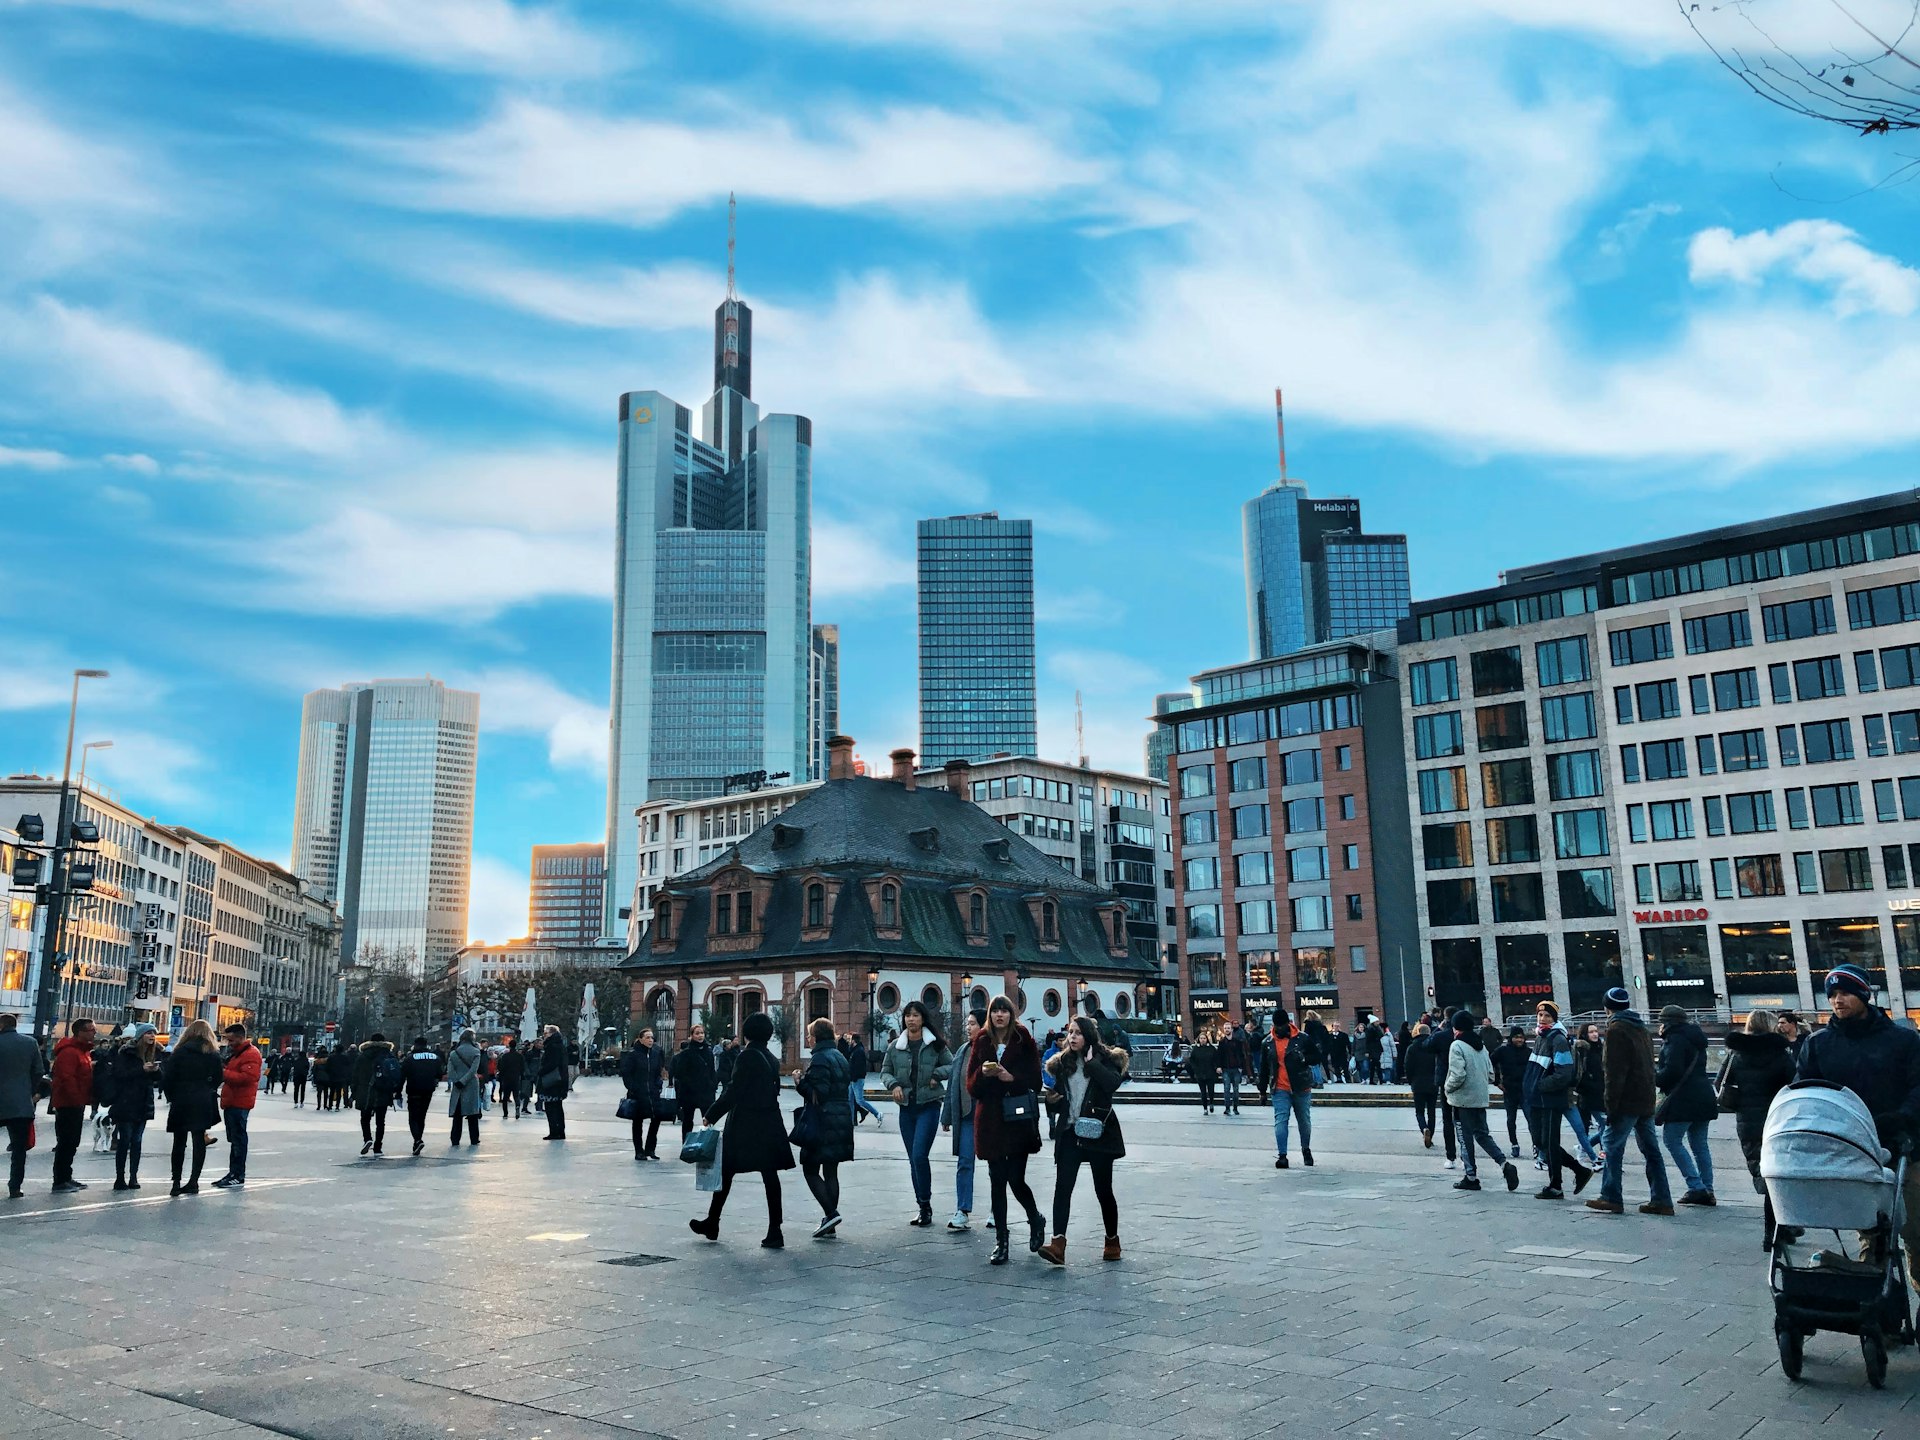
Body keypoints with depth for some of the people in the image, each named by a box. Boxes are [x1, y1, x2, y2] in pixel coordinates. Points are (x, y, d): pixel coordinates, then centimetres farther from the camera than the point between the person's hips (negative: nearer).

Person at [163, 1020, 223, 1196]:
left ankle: (176, 1182, 6)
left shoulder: (180, 1051, -1)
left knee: (179, 1142, 8)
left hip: (181, 1102, -1)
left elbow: (168, 1077, -5)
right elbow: (218, 1078, 3)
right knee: (199, 1140, 4)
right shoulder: (213, 1053, 3)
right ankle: (193, 1181, 2)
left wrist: (171, 1096, 6)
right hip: (203, 1103, 1)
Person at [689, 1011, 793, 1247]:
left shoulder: (746, 1057, -13)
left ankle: (712, 1223, 18)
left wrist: (711, 1116, -10)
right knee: (769, 1174, 3)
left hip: (743, 1124, -6)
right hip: (769, 1124, 6)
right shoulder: (771, 1058, 9)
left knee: (726, 1172, 7)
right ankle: (774, 1232, 1)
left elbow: (733, 1092, -16)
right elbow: (774, 1090, 12)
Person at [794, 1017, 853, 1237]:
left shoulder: (819, 1059, -14)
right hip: (842, 1122, 9)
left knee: (810, 1170, 0)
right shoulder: (840, 1057, 14)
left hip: (823, 1124, -9)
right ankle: (830, 1226, 13)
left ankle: (830, 1213, -11)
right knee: (831, 1172, 11)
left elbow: (817, 1094, -21)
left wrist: (800, 1082, -7)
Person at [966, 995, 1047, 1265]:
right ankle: (1000, 1241, 15)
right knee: (997, 1182, 5)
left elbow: (1035, 1080, -3)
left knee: (1016, 1180, -6)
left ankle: (1036, 1220, 25)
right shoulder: (982, 1043, 8)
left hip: (1019, 1120, -3)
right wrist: (983, 1073, -14)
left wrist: (1012, 1077, -18)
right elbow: (971, 1084, 6)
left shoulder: (1024, 1041, 1)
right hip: (991, 1120, 3)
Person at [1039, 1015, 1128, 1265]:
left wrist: (1092, 1062, -18)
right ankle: (1058, 1244, -20)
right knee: (1062, 1187, -12)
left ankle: (1113, 1241, 25)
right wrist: (1051, 1100, -3)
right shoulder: (1062, 1063, 10)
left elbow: (1113, 1082, -23)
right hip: (1070, 1134, 3)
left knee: (1103, 1190, 6)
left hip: (1099, 1133, -3)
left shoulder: (1105, 1058, -2)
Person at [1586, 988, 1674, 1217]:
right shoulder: (1641, 1028, 17)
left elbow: (1614, 1072, -16)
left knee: (1611, 1147, -2)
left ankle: (1612, 1198, -1)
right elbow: (1648, 1067, 20)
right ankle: (1661, 1200, 8)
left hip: (1627, 1102, -8)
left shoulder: (1615, 1030, -11)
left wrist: (1611, 1106, -15)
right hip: (1646, 1101, 8)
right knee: (1650, 1149, 9)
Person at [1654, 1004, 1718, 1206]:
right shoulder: (1694, 1038, 19)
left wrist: (1655, 1078, -4)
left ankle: (1696, 1187, -12)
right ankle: (1707, 1191, 10)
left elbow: (1672, 1071, -20)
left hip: (1684, 1099, -10)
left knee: (1672, 1140, -6)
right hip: (1703, 1097, 10)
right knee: (1699, 1144, 11)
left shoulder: (1675, 1040, -11)